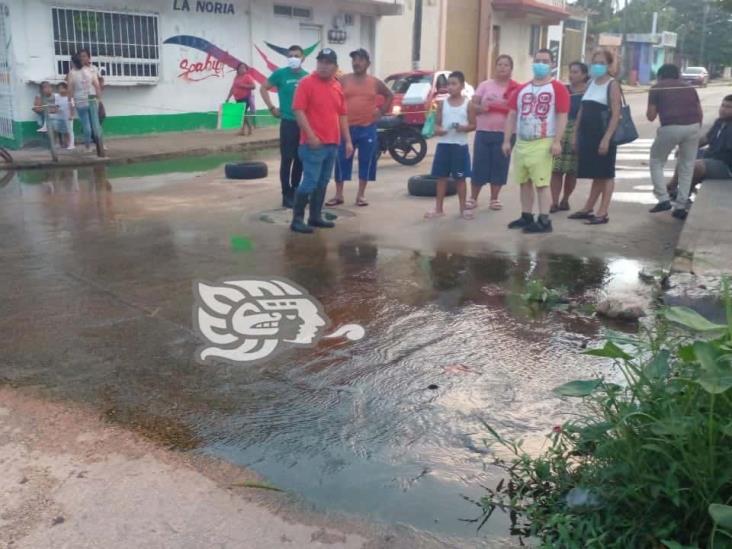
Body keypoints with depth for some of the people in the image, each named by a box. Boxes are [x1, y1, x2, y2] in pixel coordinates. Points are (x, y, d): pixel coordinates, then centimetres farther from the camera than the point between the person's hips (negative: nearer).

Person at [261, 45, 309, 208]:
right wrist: (272, 108, -2)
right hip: (288, 123, -4)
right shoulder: (281, 74, -4)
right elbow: (263, 88, 4)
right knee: (287, 160, -4)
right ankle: (287, 195, 2)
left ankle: (295, 190, 23)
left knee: (301, 160, 11)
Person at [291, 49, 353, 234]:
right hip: (313, 144, -7)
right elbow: (298, 111, -12)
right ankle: (297, 219, -1)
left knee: (322, 183, 11)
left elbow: (342, 115, 17)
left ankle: (316, 216, 19)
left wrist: (348, 140, 12)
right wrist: (310, 136, -19)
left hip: (333, 144, 7)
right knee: (310, 182, -8)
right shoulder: (306, 82, -6)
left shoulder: (337, 86, 13)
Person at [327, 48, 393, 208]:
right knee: (341, 161, 1)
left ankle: (361, 195, 13)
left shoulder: (375, 82, 5)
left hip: (367, 128, 1)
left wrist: (382, 111, 8)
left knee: (365, 162, 3)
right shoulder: (343, 80, 2)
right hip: (346, 127, 0)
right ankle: (338, 195, 11)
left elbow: (390, 95, 18)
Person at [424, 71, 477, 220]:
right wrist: (437, 129, -15)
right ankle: (439, 208, 14)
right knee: (441, 177, 7)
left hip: (460, 145, -2)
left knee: (460, 178, 5)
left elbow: (473, 125, 1)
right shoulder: (442, 103, 5)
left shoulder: (468, 104, -1)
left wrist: (464, 128, -20)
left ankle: (463, 208, 16)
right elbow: (437, 123, 8)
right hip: (443, 144, 2)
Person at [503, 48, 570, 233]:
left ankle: (544, 221, -6)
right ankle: (526, 217, 20)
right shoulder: (522, 89, 14)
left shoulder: (558, 89, -3)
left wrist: (557, 141, -17)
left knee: (542, 183, -8)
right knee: (524, 182, 11)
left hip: (543, 144, -6)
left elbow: (562, 117, -9)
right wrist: (506, 140, 7)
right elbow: (512, 115, 13)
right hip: (521, 143, 6)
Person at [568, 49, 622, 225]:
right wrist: (575, 134, 12)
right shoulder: (590, 83, 15)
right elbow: (582, 110, 18)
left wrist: (606, 138, -21)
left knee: (605, 174, -1)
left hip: (603, 136, -7)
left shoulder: (612, 85, -6)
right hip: (587, 135, 7)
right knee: (595, 174, 14)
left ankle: (603, 213, 2)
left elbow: (616, 114, -14)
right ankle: (588, 209, 21)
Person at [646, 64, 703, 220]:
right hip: (693, 126, 4)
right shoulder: (689, 87, 22)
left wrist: (656, 108, 26)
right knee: (687, 167, 13)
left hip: (671, 128, -4)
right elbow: (700, 113, 17)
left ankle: (664, 199, 5)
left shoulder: (657, 88, 11)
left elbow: (651, 116, 6)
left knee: (656, 162, 15)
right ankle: (681, 207, 13)